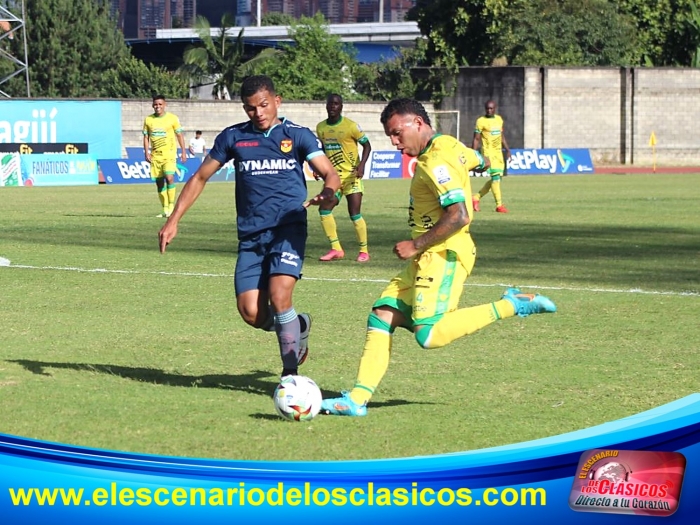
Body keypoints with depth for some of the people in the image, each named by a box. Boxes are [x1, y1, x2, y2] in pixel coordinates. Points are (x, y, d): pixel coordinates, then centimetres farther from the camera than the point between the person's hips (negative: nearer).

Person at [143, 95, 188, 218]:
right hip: (155, 155, 4)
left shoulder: (172, 118, -1)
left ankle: (171, 206, -13)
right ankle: (165, 210, 12)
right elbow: (146, 137, 11)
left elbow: (179, 135, 3)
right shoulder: (148, 120, 6)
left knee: (169, 178, -22)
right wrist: (146, 152, 0)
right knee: (159, 182, 4)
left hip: (169, 153, -4)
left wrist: (183, 152, -1)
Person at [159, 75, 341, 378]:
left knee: (279, 295, -23)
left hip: (288, 228, -3)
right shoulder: (233, 137, 10)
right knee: (251, 313, -9)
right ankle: (298, 326, 24)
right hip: (251, 236, 3)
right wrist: (173, 221, 10)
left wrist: (328, 191, -28)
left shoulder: (298, 135, 4)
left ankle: (290, 373, -8)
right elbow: (200, 178, 16)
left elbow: (329, 174, -3)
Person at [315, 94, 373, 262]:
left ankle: (364, 251, 6)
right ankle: (336, 249, 4)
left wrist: (362, 164, -19)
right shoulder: (321, 127, 7)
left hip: (351, 176, -5)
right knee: (324, 210, -6)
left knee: (355, 214, -8)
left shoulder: (351, 126, -11)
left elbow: (367, 145, -6)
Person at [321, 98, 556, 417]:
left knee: (428, 336, -21)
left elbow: (458, 216, -26)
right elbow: (481, 163, 34)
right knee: (381, 316, 2)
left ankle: (509, 306, -11)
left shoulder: (436, 161, -17)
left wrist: (416, 245, -18)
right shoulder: (450, 146, 12)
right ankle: (358, 399, -1)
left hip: (443, 256, -10)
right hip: (426, 259, 10)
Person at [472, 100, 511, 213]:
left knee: (497, 178, 7)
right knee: (495, 176, -14)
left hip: (498, 152, 7)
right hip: (488, 152, -7)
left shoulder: (499, 119, 12)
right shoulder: (481, 121, -6)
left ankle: (476, 198, 18)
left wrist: (507, 149, 14)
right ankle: (499, 205, -13)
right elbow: (476, 139, -6)